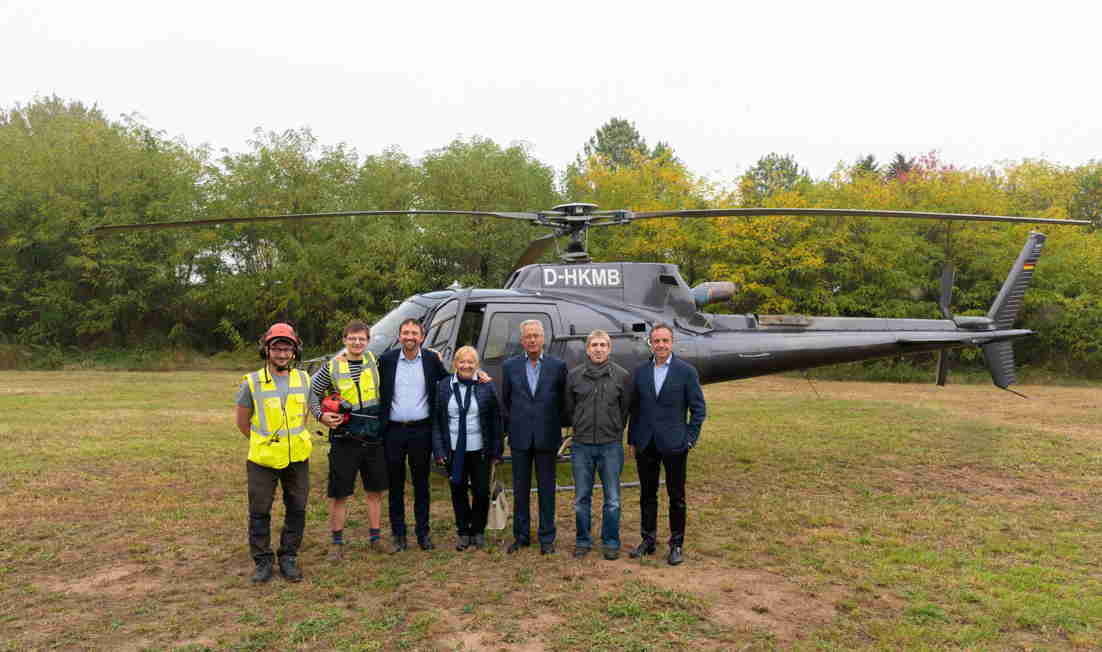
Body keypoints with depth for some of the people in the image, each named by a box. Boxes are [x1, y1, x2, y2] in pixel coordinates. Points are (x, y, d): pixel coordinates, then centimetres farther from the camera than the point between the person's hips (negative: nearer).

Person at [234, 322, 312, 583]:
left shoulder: (304, 380, 1)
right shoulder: (252, 382, -8)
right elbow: (242, 420, 3)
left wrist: (295, 439, 12)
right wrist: (263, 441, 8)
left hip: (297, 458, 3)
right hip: (263, 460, -2)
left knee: (297, 510, 10)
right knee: (259, 512, 7)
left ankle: (288, 558, 26)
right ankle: (262, 561, 23)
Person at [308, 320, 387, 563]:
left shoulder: (373, 360, 4)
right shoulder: (332, 367, -4)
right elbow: (313, 392, 4)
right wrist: (321, 415, -8)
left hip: (373, 439, 3)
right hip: (344, 440, -3)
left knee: (375, 490, 11)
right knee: (339, 493, 3)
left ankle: (374, 537, 25)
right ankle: (337, 542, 18)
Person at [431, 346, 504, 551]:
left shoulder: (487, 386, -1)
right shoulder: (443, 386, 3)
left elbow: (496, 420, 1)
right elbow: (436, 420, 3)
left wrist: (496, 451, -2)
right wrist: (438, 450, -3)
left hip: (480, 450, -1)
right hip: (454, 451, 1)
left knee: (481, 492, 3)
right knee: (458, 492, 8)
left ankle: (478, 531, 23)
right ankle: (463, 532, 23)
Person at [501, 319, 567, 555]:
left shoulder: (558, 365, -1)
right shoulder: (510, 366, 3)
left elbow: (563, 400, 5)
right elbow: (505, 400, 10)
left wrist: (556, 428, 5)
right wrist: (510, 428, 9)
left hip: (546, 437, -1)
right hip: (520, 438, 1)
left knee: (546, 489, 6)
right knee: (520, 489, 9)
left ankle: (547, 538, 18)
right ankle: (521, 536, 22)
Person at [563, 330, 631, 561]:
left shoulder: (622, 375, -2)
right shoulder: (574, 375, 1)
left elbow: (626, 408, 7)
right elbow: (568, 407, 11)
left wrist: (614, 429, 9)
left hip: (611, 446, -1)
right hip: (581, 445, 1)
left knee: (612, 499, 6)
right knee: (581, 498, 10)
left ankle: (611, 543, 20)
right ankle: (583, 541, 24)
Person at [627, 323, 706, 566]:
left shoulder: (686, 372, -4)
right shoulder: (640, 371, 6)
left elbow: (698, 409, -2)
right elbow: (634, 408, 10)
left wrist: (690, 439, -6)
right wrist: (632, 440, 8)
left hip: (673, 445, -3)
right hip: (645, 444, 3)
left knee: (676, 496, 6)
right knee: (647, 495, 12)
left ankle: (676, 544, 18)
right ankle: (648, 540, 25)